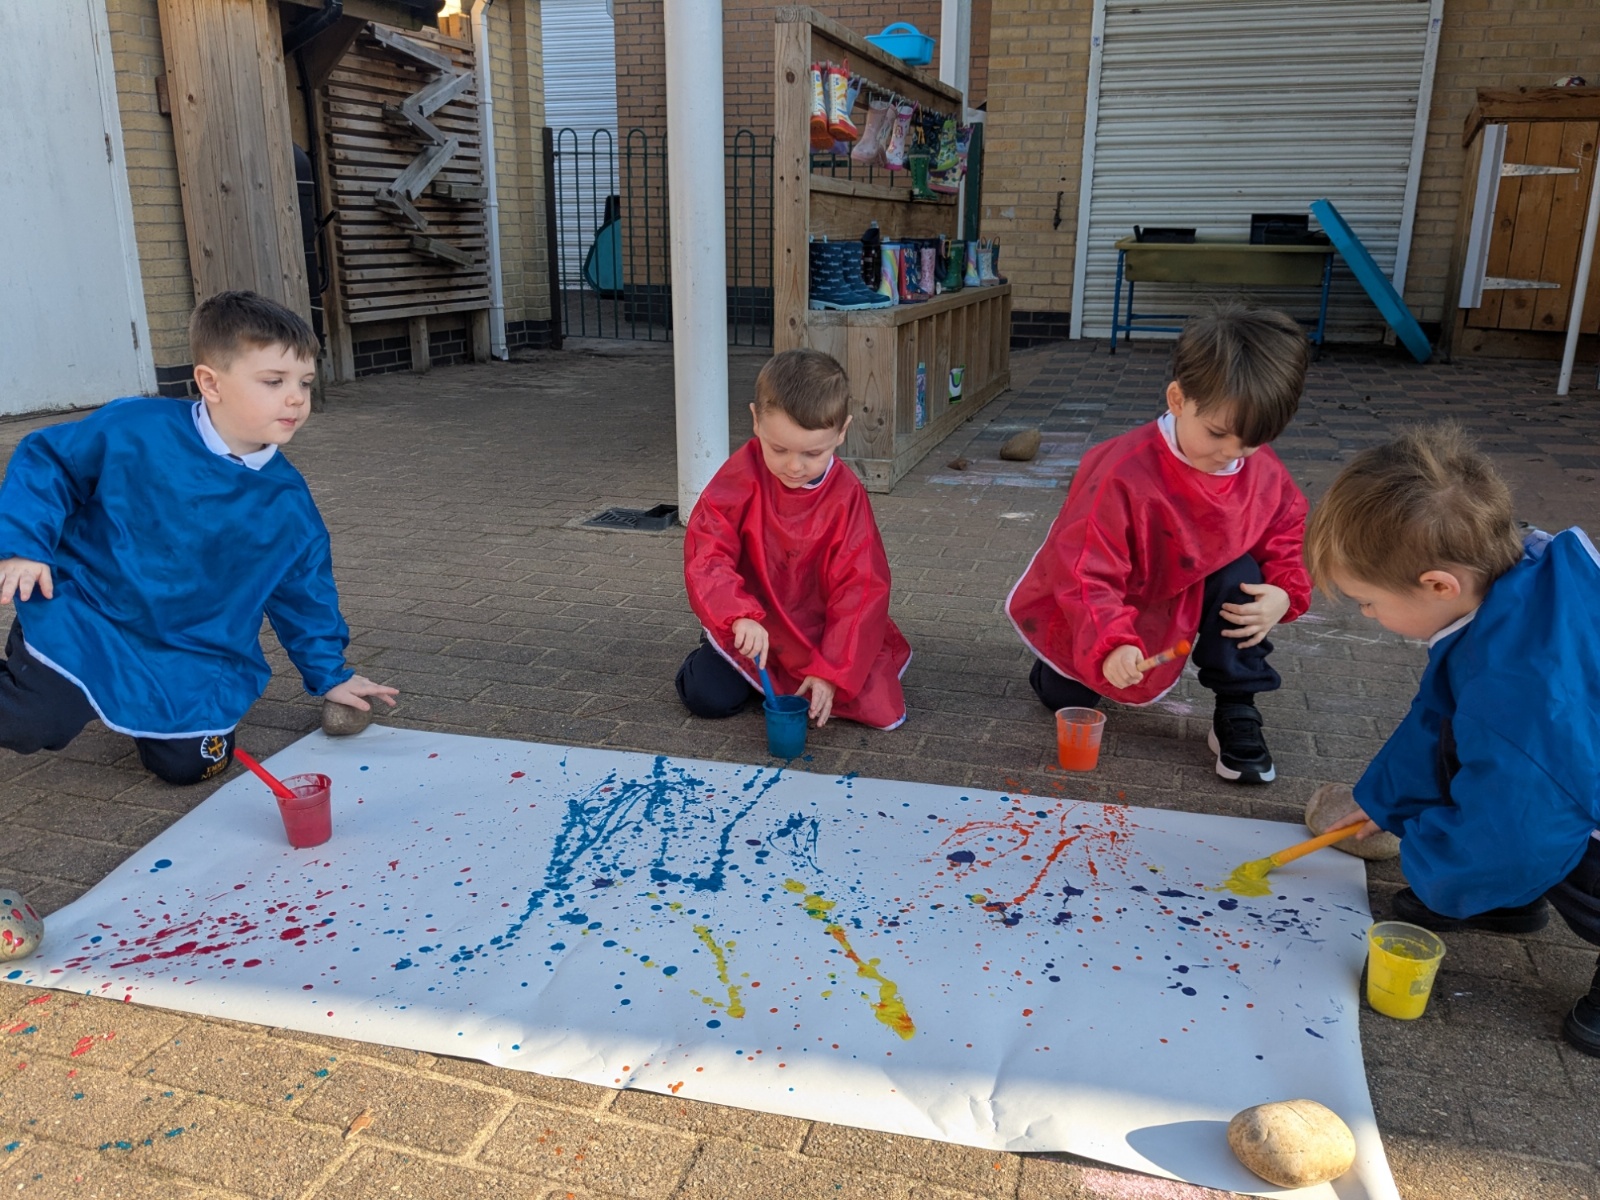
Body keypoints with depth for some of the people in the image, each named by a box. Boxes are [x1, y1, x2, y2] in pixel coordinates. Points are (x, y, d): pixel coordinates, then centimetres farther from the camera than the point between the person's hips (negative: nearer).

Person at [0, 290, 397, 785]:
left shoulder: (288, 502, -4)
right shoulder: (133, 430, -15)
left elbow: (304, 591, 8)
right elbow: (43, 462, -2)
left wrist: (328, 674, 11)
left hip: (191, 656, 3)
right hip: (83, 617, -3)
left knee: (189, 764, -10)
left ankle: (140, 708, 23)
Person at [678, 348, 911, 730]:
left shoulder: (847, 496, -14)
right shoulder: (740, 477, -16)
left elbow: (858, 589, -14)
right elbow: (706, 556, -21)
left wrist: (830, 671, -22)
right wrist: (740, 617, -40)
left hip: (822, 633, 0)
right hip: (753, 629, 0)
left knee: (881, 709, -13)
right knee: (707, 696, -15)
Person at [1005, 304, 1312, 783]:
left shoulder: (1265, 473, -17)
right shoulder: (1122, 473, -36)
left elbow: (1286, 534, 0)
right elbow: (1086, 573, -36)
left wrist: (1283, 592, -20)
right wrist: (1110, 644, -49)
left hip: (1185, 598, 4)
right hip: (1092, 625, -3)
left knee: (1240, 577, -23)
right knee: (1066, 702, -1)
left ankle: (1236, 714, -11)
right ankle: (1060, 671, 37)